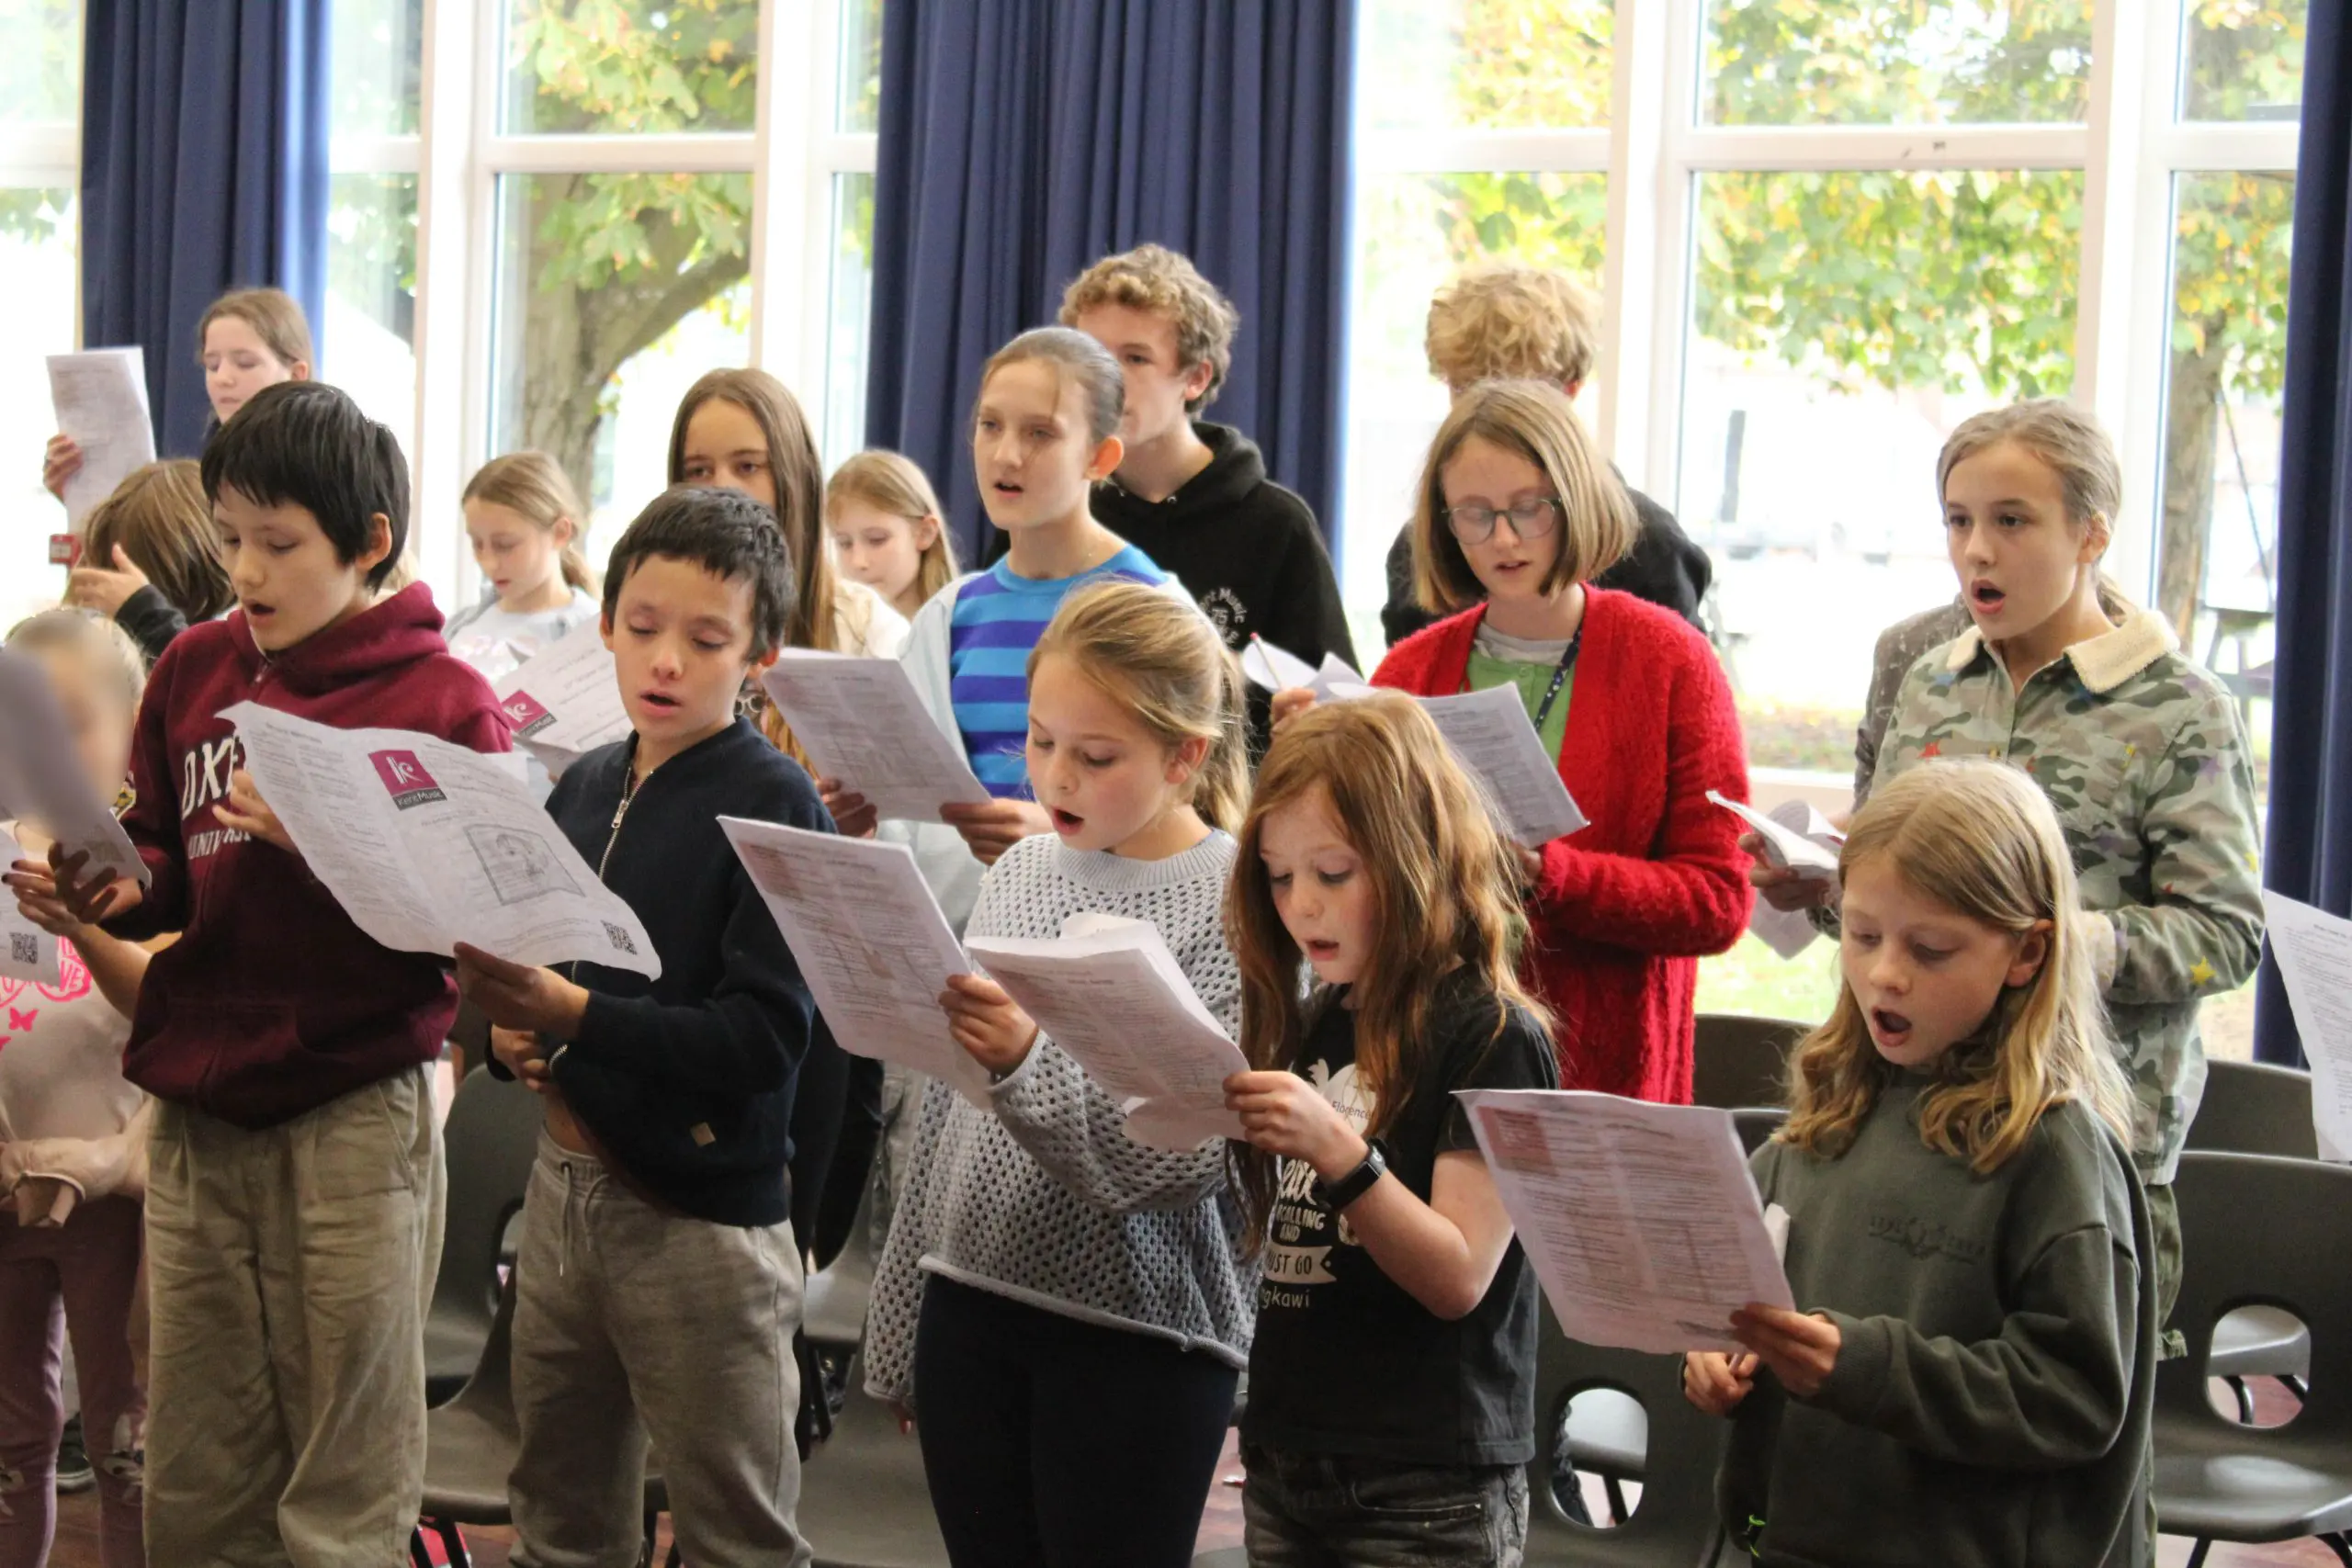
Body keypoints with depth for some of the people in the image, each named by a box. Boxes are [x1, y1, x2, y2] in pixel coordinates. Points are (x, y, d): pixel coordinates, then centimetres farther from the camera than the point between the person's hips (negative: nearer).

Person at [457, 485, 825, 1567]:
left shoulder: (773, 806, -12)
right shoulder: (584, 789, 8)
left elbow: (765, 1035, -20)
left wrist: (568, 1011, -27)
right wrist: (508, 1026, -3)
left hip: (701, 1221, -7)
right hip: (566, 1183, 7)